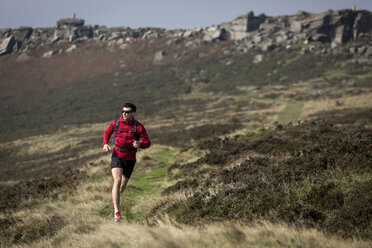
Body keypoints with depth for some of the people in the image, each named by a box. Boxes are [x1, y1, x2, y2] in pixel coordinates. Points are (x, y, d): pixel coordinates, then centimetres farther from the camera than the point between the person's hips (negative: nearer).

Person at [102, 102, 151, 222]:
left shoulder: (138, 127, -8)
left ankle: (115, 199, 51)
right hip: (117, 157, -1)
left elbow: (147, 143, -8)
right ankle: (116, 211, -24)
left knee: (123, 185, 16)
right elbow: (107, 133, 17)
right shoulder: (116, 123, -2)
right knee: (117, 181, -21)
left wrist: (139, 144, -30)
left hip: (130, 159, 1)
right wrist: (105, 144, -2)